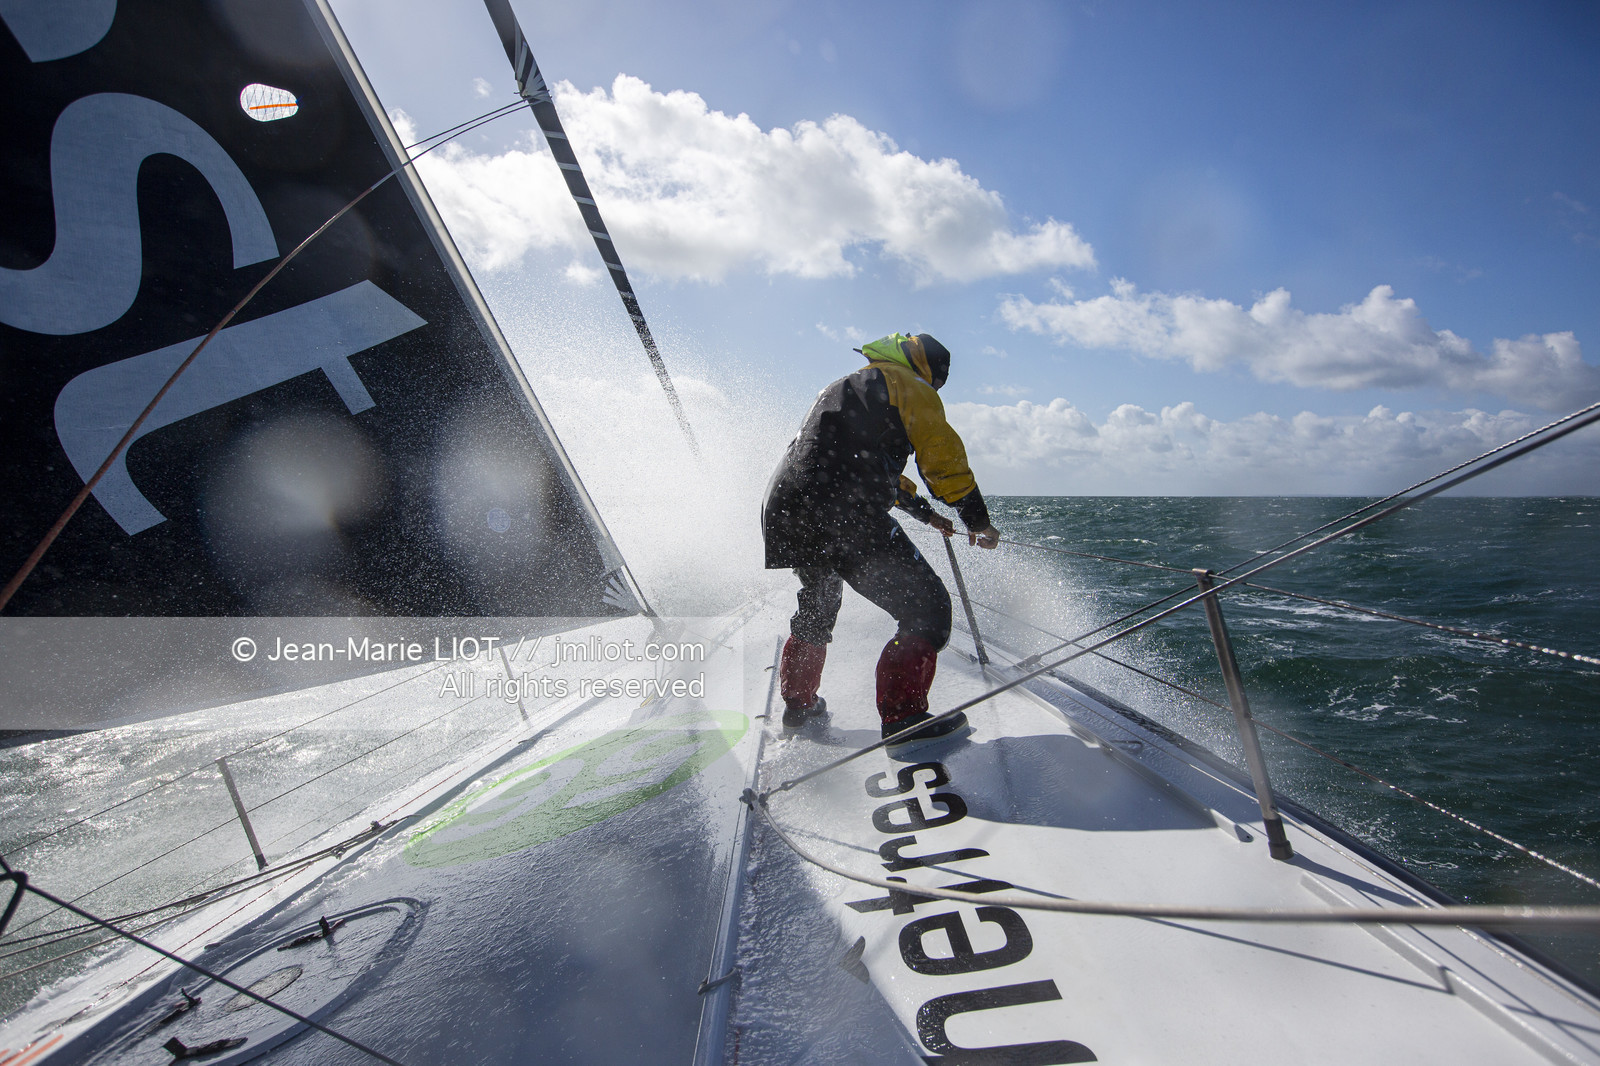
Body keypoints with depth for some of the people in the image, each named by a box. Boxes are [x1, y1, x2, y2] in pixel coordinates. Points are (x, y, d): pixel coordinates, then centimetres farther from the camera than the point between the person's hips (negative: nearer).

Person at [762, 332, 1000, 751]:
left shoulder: (843, 387, 35)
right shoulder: (909, 385, 8)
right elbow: (944, 458, 4)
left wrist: (926, 513, 46)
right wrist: (978, 522, 16)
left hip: (782, 509, 9)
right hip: (845, 516, -9)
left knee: (818, 604, 30)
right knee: (926, 607, -1)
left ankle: (798, 705, 39)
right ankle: (902, 718, -5)